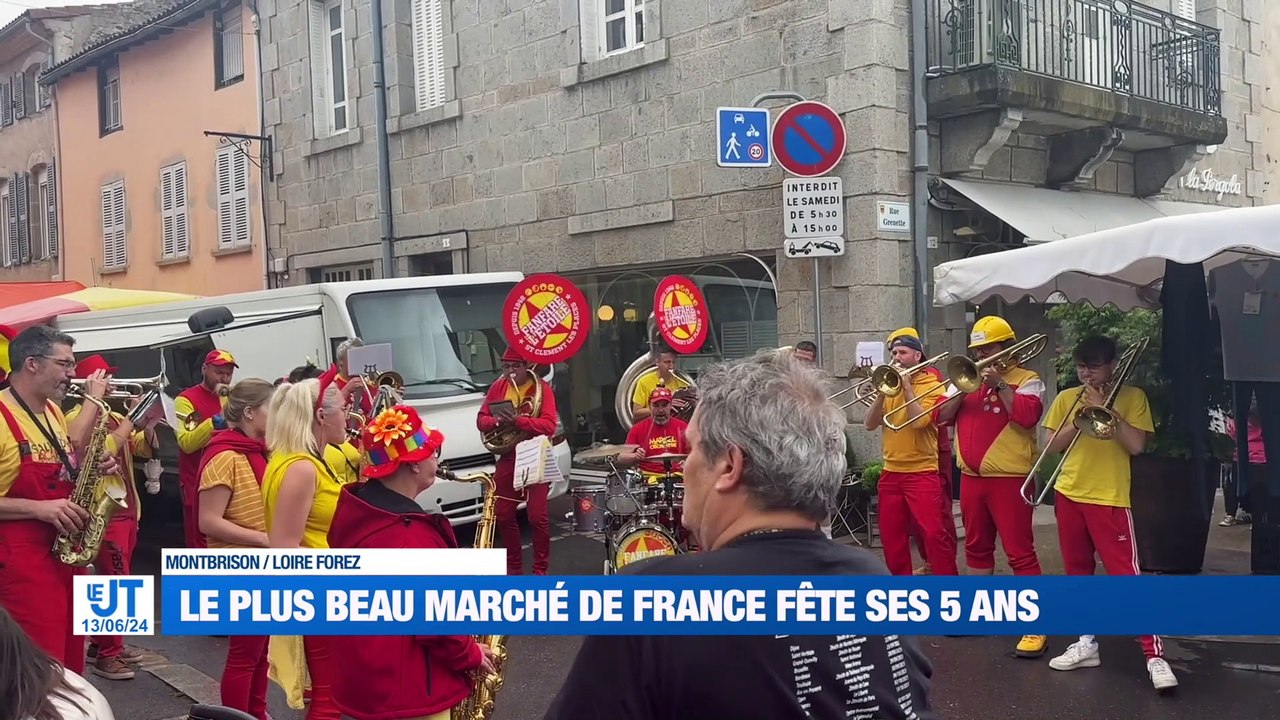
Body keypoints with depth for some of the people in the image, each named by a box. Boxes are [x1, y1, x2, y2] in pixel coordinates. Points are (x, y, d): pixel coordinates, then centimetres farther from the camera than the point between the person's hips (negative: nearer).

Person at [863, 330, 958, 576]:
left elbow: (919, 421, -19)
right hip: (890, 472, 6)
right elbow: (870, 424, 2)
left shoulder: (931, 385, -3)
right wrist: (882, 392, -10)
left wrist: (906, 386, -15)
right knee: (891, 534, 9)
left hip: (922, 471, -6)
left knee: (933, 532, -11)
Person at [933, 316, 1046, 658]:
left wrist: (999, 383, -19)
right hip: (971, 477, 6)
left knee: (1020, 551, -7)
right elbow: (941, 415, 5)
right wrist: (963, 389, -9)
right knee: (976, 547, 16)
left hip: (1009, 478, -6)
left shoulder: (1026, 379, -3)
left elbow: (1027, 415, -21)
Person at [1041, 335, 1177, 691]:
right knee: (1077, 572, 11)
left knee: (1126, 575, -8)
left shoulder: (1132, 396, 0)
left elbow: (1136, 445, -11)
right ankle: (1087, 643, 21)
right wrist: (1080, 415, -9)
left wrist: (1104, 408, -15)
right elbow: (1052, 445, 4)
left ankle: (1154, 654, -6)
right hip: (1068, 495, 5)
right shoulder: (1066, 398, 9)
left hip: (1110, 498, -4)